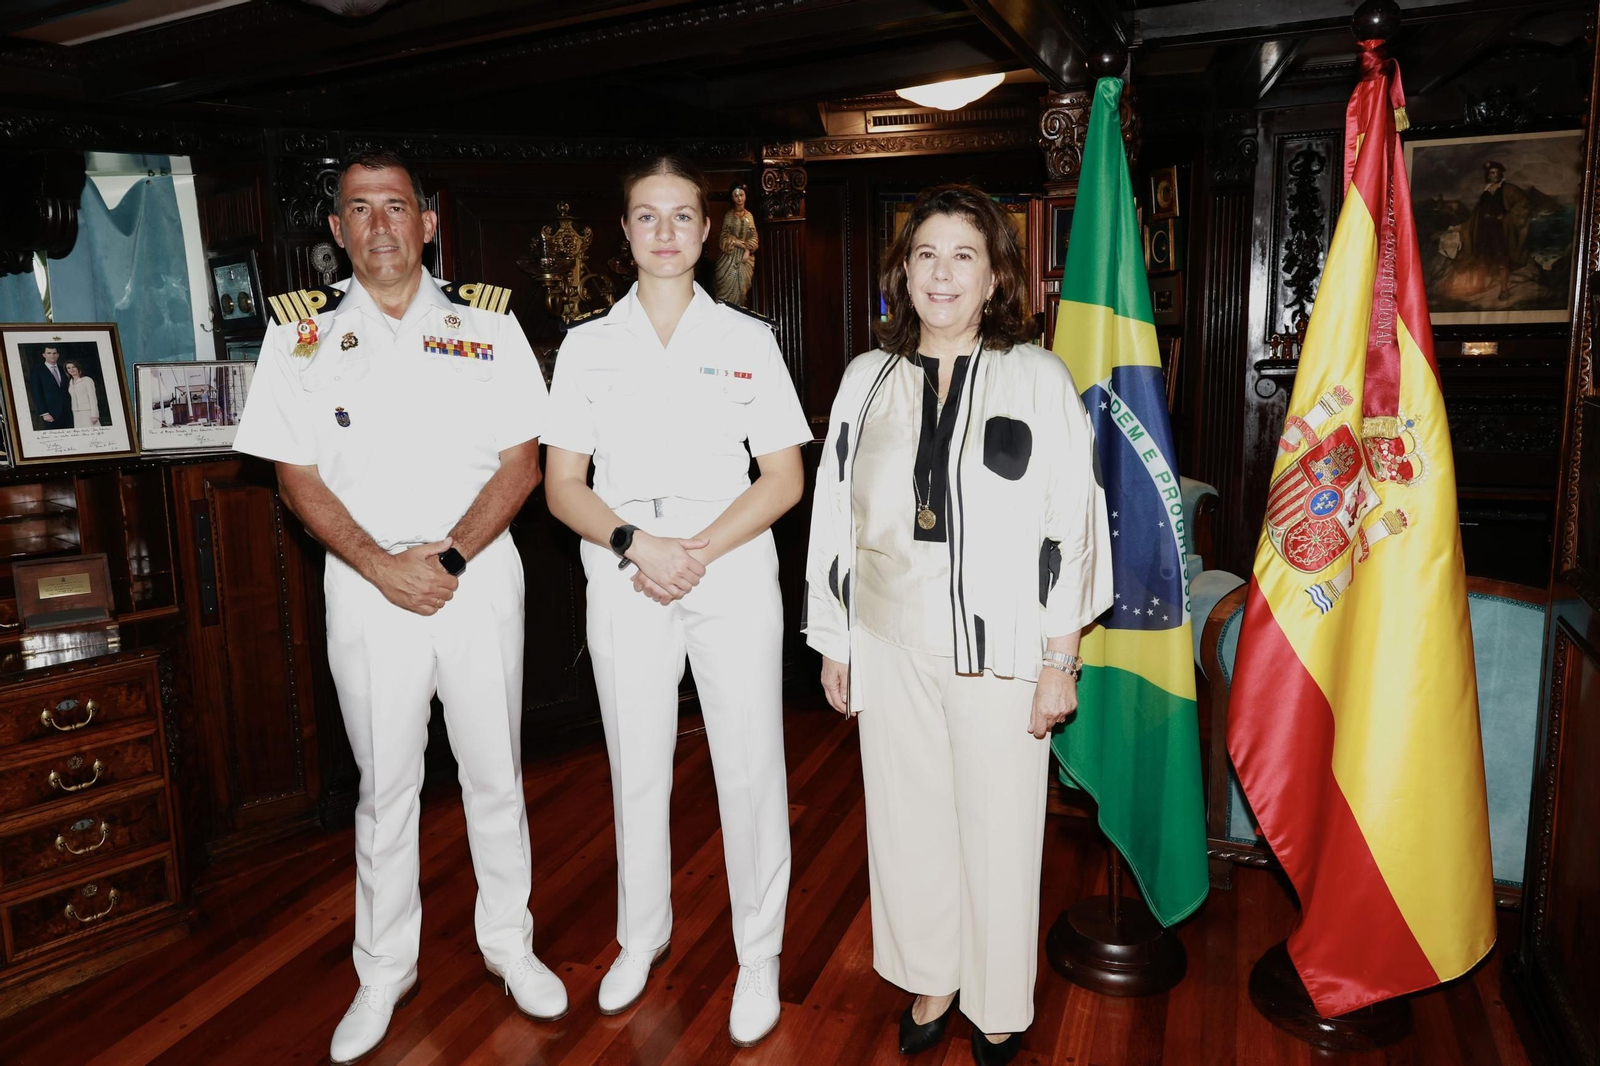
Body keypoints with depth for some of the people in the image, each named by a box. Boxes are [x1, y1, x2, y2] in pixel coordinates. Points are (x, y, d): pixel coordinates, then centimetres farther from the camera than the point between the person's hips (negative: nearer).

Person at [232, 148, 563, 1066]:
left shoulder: (488, 324, 1)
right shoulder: (301, 334, 3)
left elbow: (522, 462, -2)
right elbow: (300, 477, 1)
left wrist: (447, 559, -14)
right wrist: (384, 568, -12)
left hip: (481, 578, 0)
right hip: (368, 587, 0)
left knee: (496, 774, 10)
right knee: (384, 785, 11)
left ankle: (509, 941, 31)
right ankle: (386, 969, 30)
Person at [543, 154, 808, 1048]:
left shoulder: (748, 339, 3)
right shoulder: (588, 346, 6)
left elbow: (784, 478, -1)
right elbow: (563, 486, 3)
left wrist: (699, 550, -14)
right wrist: (635, 545, -14)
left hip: (734, 575, -1)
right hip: (626, 582, 2)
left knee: (751, 767, 4)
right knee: (638, 766, 13)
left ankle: (760, 955, 23)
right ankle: (644, 934, 36)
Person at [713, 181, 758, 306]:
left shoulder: (749, 215, 9)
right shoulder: (728, 215, -1)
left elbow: (754, 237, 7)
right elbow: (724, 237, -6)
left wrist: (748, 249, -9)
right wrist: (736, 243, -18)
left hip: (745, 258, 3)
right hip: (730, 256, -3)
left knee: (742, 288, 4)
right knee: (728, 288, -6)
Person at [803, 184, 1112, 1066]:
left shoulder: (1040, 379, -4)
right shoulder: (868, 379, 5)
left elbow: (1071, 525, -5)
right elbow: (836, 517, 8)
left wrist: (1060, 661, -7)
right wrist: (833, 644, 9)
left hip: (998, 651, -3)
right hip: (890, 647, 3)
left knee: (998, 829, 8)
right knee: (908, 820, 14)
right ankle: (930, 981, 37)